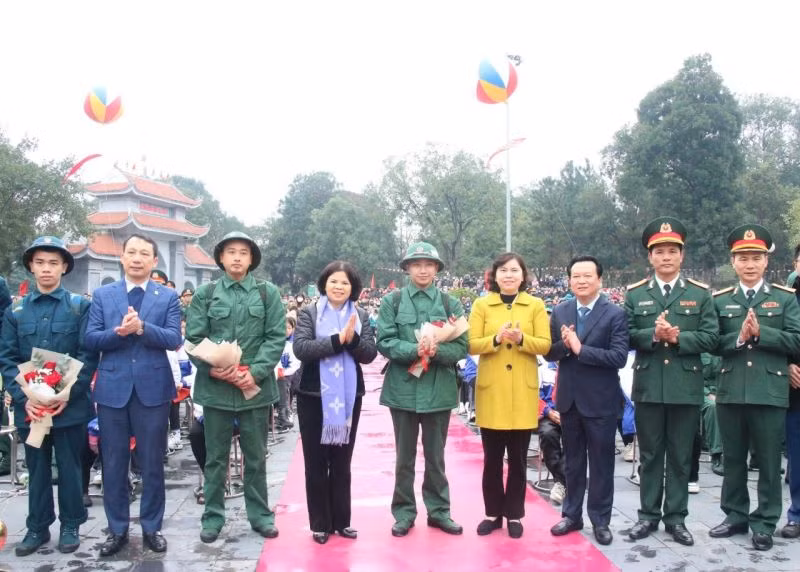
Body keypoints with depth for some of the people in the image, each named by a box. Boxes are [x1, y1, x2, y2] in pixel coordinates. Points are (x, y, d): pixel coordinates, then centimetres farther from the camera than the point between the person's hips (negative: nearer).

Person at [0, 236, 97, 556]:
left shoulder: (80, 306, -1)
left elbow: (88, 355, -5)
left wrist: (67, 395, -15)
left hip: (69, 405, -2)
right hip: (29, 406, 2)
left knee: (69, 467, 8)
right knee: (37, 468, 13)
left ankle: (71, 525, 23)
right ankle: (37, 527, 26)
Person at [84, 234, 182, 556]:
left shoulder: (168, 297, 3)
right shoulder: (102, 295, 7)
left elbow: (174, 339, -8)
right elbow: (90, 339, -1)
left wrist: (141, 327, -23)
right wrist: (119, 332, -19)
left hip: (153, 388, -1)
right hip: (112, 388, 1)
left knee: (152, 463, 8)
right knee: (113, 464, 8)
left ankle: (151, 528, 21)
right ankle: (117, 529, 22)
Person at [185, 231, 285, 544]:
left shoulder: (268, 293, 2)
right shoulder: (205, 293, 3)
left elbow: (276, 338, -2)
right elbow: (194, 338, 0)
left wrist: (256, 372, -14)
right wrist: (212, 368, -15)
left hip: (256, 386, 0)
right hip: (215, 386, 0)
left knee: (256, 456, 11)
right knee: (216, 456, 11)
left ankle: (260, 514, 24)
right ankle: (213, 516, 23)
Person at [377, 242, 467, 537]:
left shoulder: (450, 303, 2)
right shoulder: (392, 301, 0)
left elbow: (462, 346, -3)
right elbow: (385, 342, -7)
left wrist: (437, 350, -21)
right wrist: (414, 350, -22)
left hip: (439, 389, 1)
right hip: (403, 387, 0)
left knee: (435, 456, 13)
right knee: (405, 456, 11)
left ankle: (438, 510, 25)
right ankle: (404, 512, 23)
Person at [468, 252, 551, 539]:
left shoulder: (536, 305, 4)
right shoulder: (481, 305, 3)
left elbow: (545, 345, -2)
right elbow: (471, 345, -4)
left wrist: (521, 339, -19)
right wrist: (496, 339, -21)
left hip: (523, 392, 0)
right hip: (491, 391, 0)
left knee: (518, 458, 7)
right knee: (492, 458, 7)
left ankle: (514, 515, 20)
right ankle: (493, 513, 21)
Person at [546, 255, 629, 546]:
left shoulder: (615, 314, -10)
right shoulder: (559, 312, 4)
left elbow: (619, 357, -19)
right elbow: (548, 352, 3)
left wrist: (580, 349, -22)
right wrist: (564, 345, -18)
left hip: (600, 401, -4)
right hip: (569, 398, 4)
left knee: (601, 462, 8)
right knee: (572, 461, 16)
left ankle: (600, 520, 21)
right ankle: (572, 514, 28)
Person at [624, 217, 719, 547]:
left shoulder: (701, 293, 4)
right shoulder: (635, 294, 5)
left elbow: (710, 337, -3)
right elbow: (626, 335, -2)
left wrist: (678, 337, -17)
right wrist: (653, 335, -19)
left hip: (686, 388, 0)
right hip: (648, 387, 0)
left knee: (680, 457, 8)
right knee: (650, 455, 10)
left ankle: (676, 518, 20)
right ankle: (649, 515, 21)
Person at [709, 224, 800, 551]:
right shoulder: (720, 300, 8)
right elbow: (712, 344, 3)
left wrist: (761, 333, -16)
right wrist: (738, 338, -14)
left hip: (770, 392, -2)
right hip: (730, 391, 2)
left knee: (768, 462, 5)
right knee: (733, 459, 12)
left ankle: (764, 524, 17)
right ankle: (735, 516, 26)